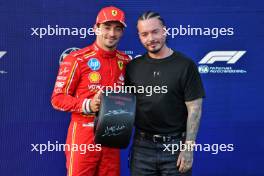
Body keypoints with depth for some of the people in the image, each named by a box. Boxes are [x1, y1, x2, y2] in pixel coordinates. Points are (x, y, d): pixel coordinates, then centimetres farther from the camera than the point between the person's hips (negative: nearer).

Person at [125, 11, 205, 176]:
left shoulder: (185, 65, -7)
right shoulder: (133, 66, 4)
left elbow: (194, 110, -8)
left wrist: (188, 147, -11)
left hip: (175, 145, -3)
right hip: (142, 145, 3)